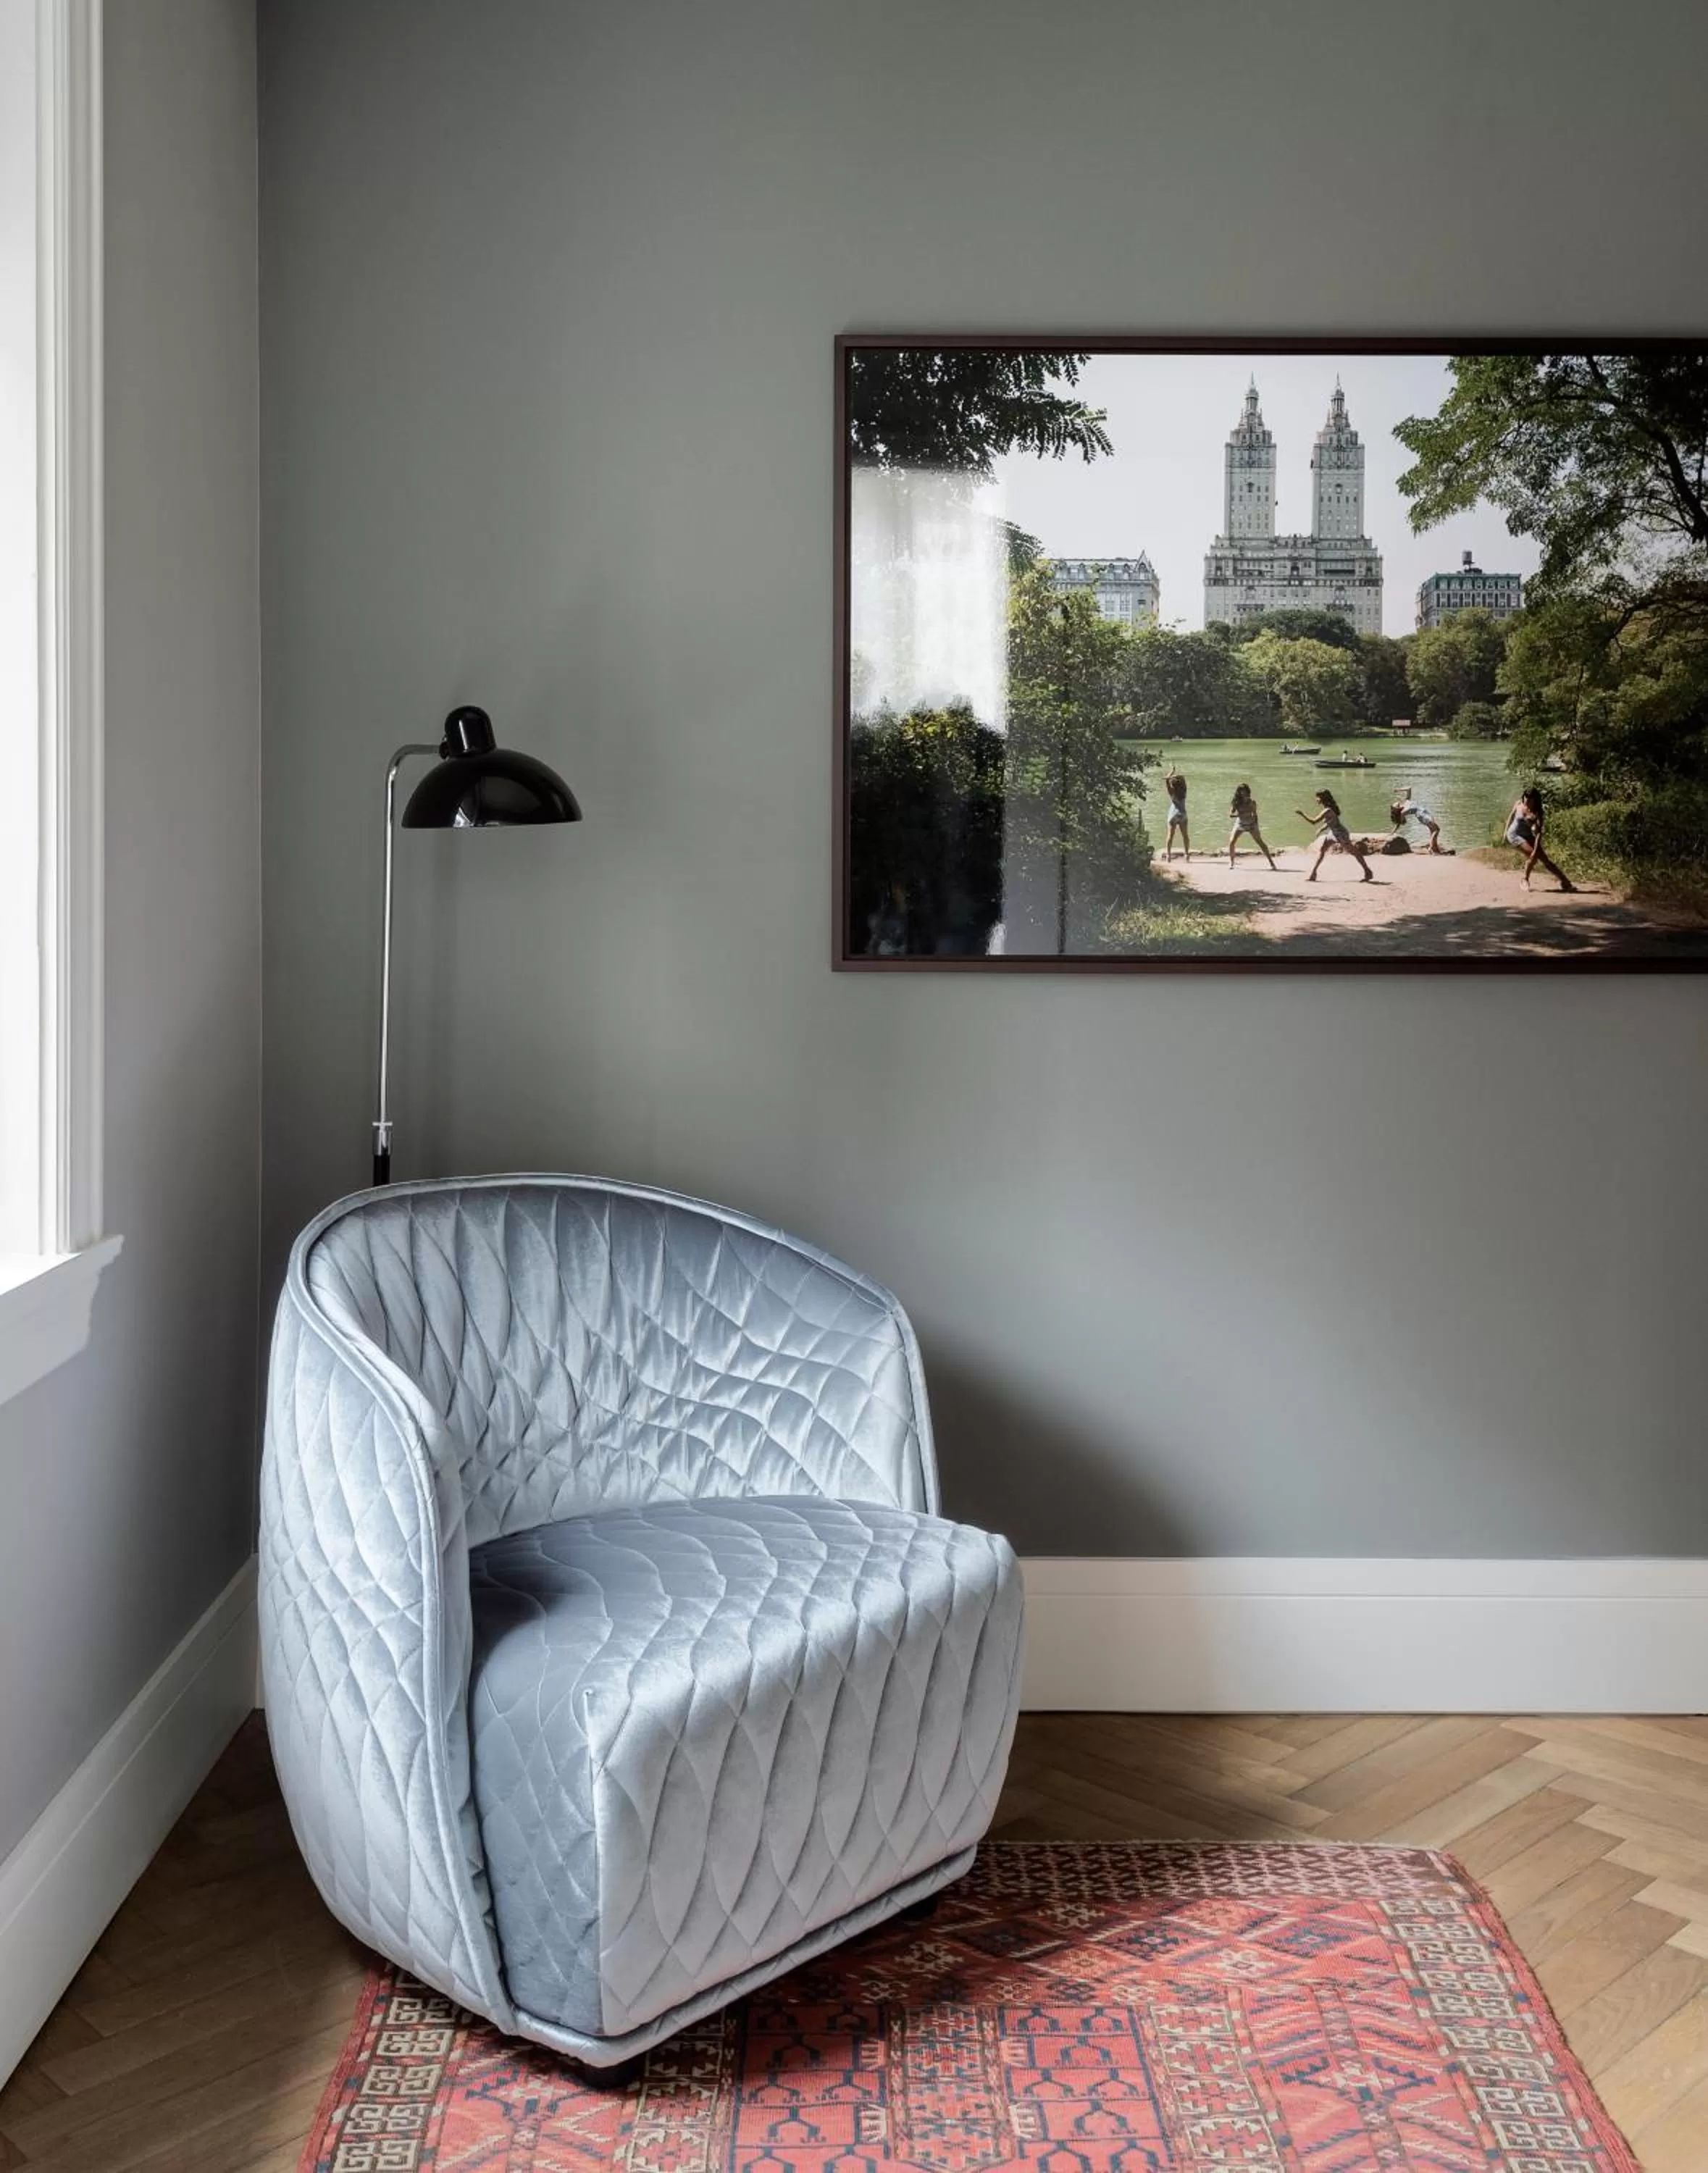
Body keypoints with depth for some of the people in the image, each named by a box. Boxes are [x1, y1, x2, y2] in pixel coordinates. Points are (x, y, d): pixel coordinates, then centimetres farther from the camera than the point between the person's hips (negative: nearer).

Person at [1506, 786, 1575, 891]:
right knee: (1532, 856, -23)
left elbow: (1539, 833, -24)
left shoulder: (1537, 813, -19)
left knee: (1545, 859, 0)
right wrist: (1506, 831, 10)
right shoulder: (1518, 804, -14)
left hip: (1528, 836, 2)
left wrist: (1536, 850, -32)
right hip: (1514, 835, -2)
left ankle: (1565, 882, 4)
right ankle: (1525, 880, -4)